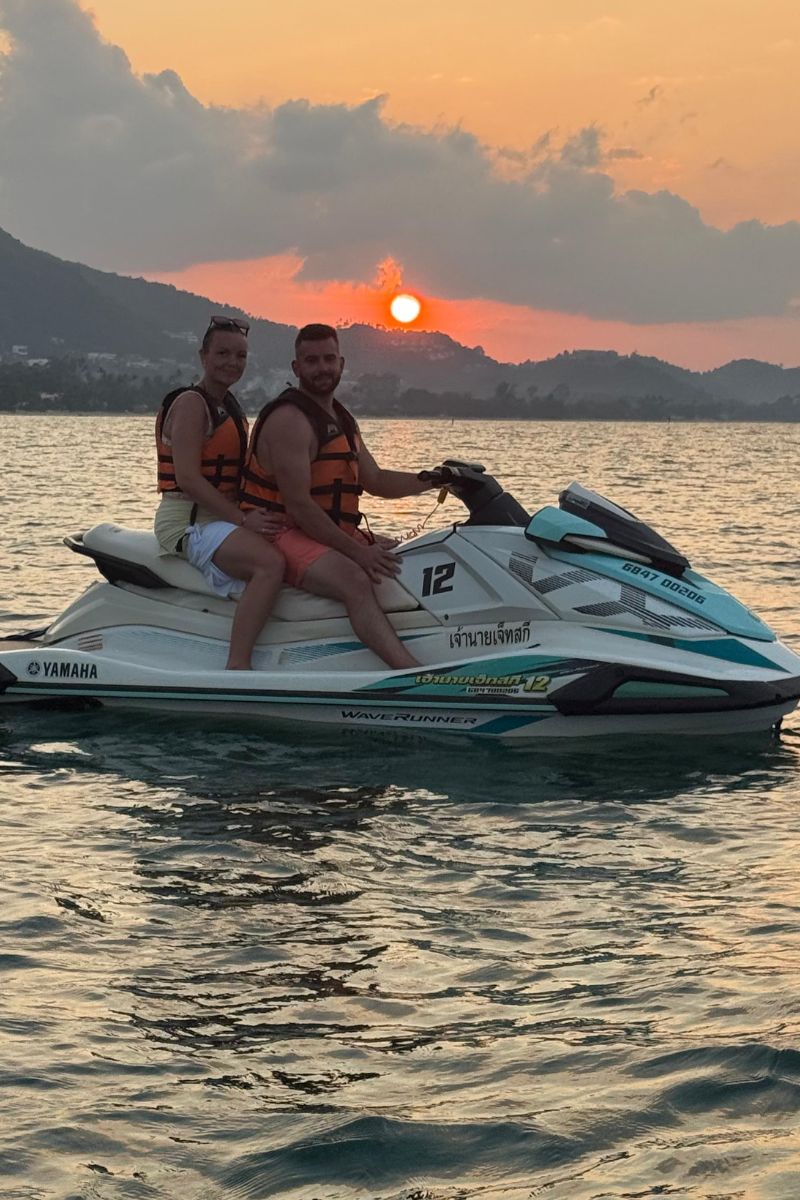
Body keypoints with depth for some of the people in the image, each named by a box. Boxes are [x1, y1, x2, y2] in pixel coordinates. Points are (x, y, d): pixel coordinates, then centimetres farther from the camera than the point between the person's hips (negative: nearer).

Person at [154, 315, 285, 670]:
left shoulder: (229, 405, 19)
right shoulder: (191, 403, -10)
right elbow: (187, 478, -20)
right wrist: (242, 519, -22)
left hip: (222, 517, 10)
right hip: (188, 521, -10)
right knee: (271, 563, -32)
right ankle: (237, 666, -37)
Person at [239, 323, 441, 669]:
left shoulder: (342, 420, 17)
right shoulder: (289, 419, -15)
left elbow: (374, 480, 23)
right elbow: (298, 504, -21)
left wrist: (432, 480, 8)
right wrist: (357, 552, -23)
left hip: (339, 535, 11)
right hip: (283, 534, -11)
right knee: (356, 580, -35)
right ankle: (417, 676, -49)